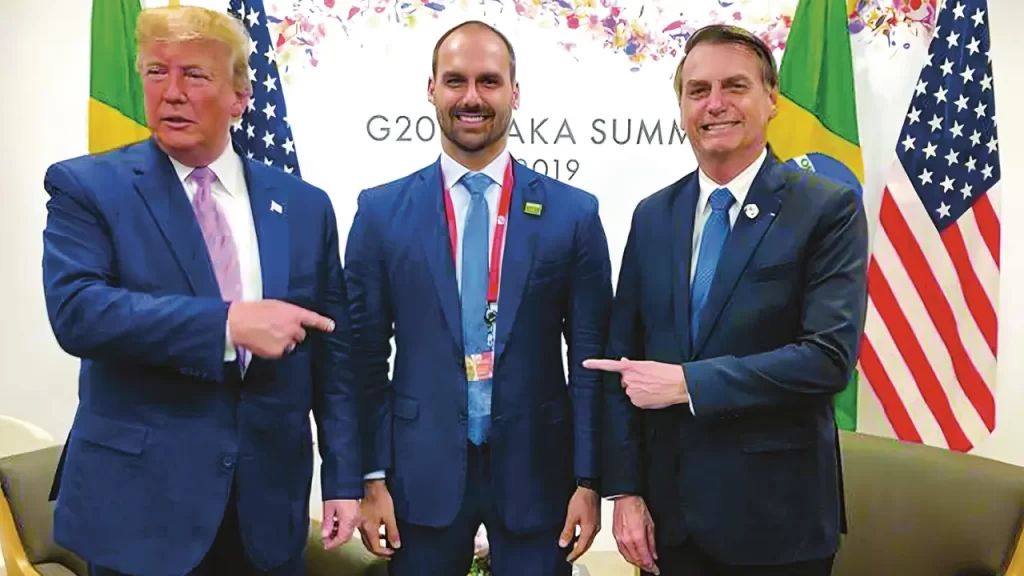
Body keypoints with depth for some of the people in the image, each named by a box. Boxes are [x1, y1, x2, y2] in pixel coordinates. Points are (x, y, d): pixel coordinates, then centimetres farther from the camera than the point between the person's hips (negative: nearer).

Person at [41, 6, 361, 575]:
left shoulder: (305, 205, 4)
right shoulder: (87, 187, -2)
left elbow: (332, 354, 4)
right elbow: (75, 309, -17)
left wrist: (344, 479, 2)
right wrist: (228, 322, -25)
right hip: (139, 499, -2)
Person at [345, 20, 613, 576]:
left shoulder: (573, 213, -1)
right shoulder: (381, 211, 0)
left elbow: (591, 358, 0)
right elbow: (365, 355, 1)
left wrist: (589, 479, -2)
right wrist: (372, 476, -2)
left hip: (536, 472, 0)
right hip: (421, 474, 0)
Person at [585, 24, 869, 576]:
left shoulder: (828, 208, -7)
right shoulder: (653, 215, 5)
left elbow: (830, 356, -17)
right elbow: (621, 361, 3)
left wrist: (687, 383, -20)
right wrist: (624, 489, -1)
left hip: (774, 514, -3)